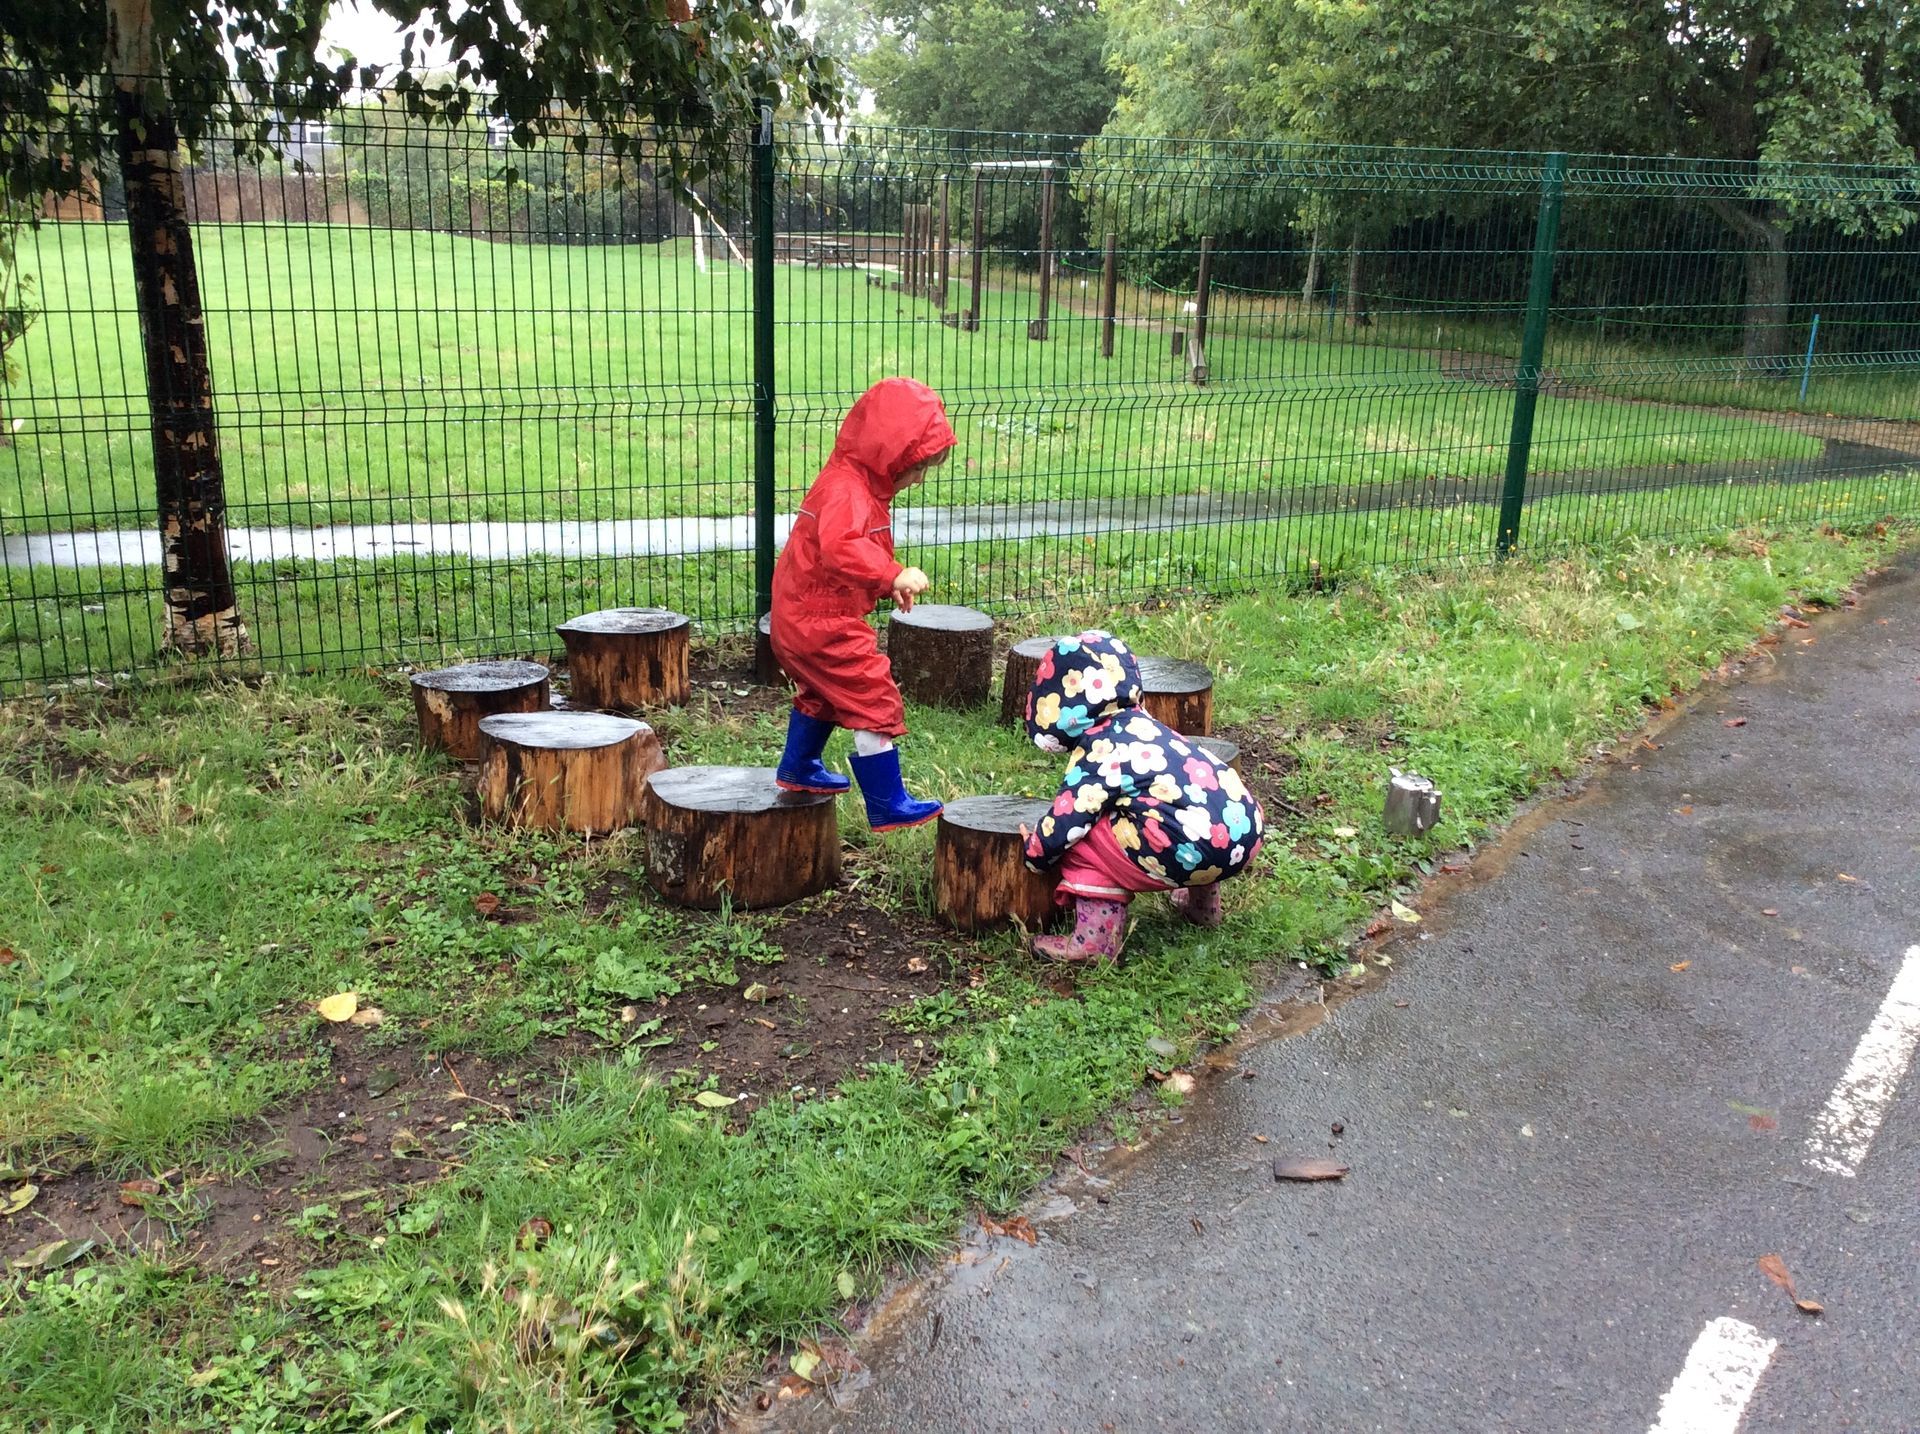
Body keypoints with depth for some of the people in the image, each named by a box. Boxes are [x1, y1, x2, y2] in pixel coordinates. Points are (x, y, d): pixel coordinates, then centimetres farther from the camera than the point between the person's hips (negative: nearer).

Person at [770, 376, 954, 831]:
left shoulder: (859, 484, 11)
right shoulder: (847, 490, -24)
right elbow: (841, 548, -43)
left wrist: (889, 585, 15)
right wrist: (893, 574, -50)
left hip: (800, 618, 11)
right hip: (822, 625, -11)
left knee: (822, 693, 31)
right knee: (874, 703, -6)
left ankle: (799, 768, 50)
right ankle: (889, 806, 0)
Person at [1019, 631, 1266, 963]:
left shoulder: (1097, 754, -4)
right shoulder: (1141, 722, 18)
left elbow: (1064, 825, -4)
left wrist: (1034, 851, 17)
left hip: (1194, 852, -8)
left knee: (1084, 840, 5)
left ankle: (1095, 941, 5)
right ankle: (1203, 903, 45)